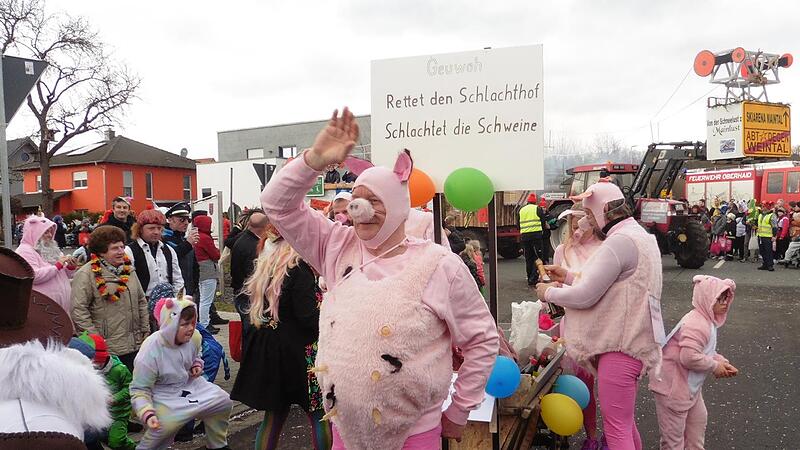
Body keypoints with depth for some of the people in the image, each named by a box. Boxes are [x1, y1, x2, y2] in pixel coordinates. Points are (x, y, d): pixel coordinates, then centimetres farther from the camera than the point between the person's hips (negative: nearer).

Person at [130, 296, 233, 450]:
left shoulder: (195, 337, -12)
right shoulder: (150, 352, -30)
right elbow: (139, 390, -22)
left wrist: (197, 365, -6)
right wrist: (147, 414, -37)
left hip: (190, 384, 6)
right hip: (164, 396, -6)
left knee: (223, 401, 0)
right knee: (163, 427, -30)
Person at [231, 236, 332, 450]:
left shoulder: (265, 265, 9)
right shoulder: (299, 269, -16)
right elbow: (308, 317, -20)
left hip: (267, 349, 8)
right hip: (295, 352, -8)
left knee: (274, 416, 15)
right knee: (320, 415, 5)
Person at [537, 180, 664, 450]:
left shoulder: (620, 241, -21)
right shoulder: (637, 235, 14)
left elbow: (584, 296, -21)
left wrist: (549, 292, -5)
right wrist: (568, 276, 14)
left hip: (622, 345, -11)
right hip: (626, 339, 11)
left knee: (616, 427, -2)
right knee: (623, 419, 23)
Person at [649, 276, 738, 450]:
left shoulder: (707, 321, 8)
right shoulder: (696, 324, -26)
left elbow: (705, 350, 20)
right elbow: (690, 357, -32)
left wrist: (722, 362, 3)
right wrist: (715, 366, -17)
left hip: (690, 384, 11)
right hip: (672, 386, -11)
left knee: (699, 418, 26)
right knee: (674, 433, 3)